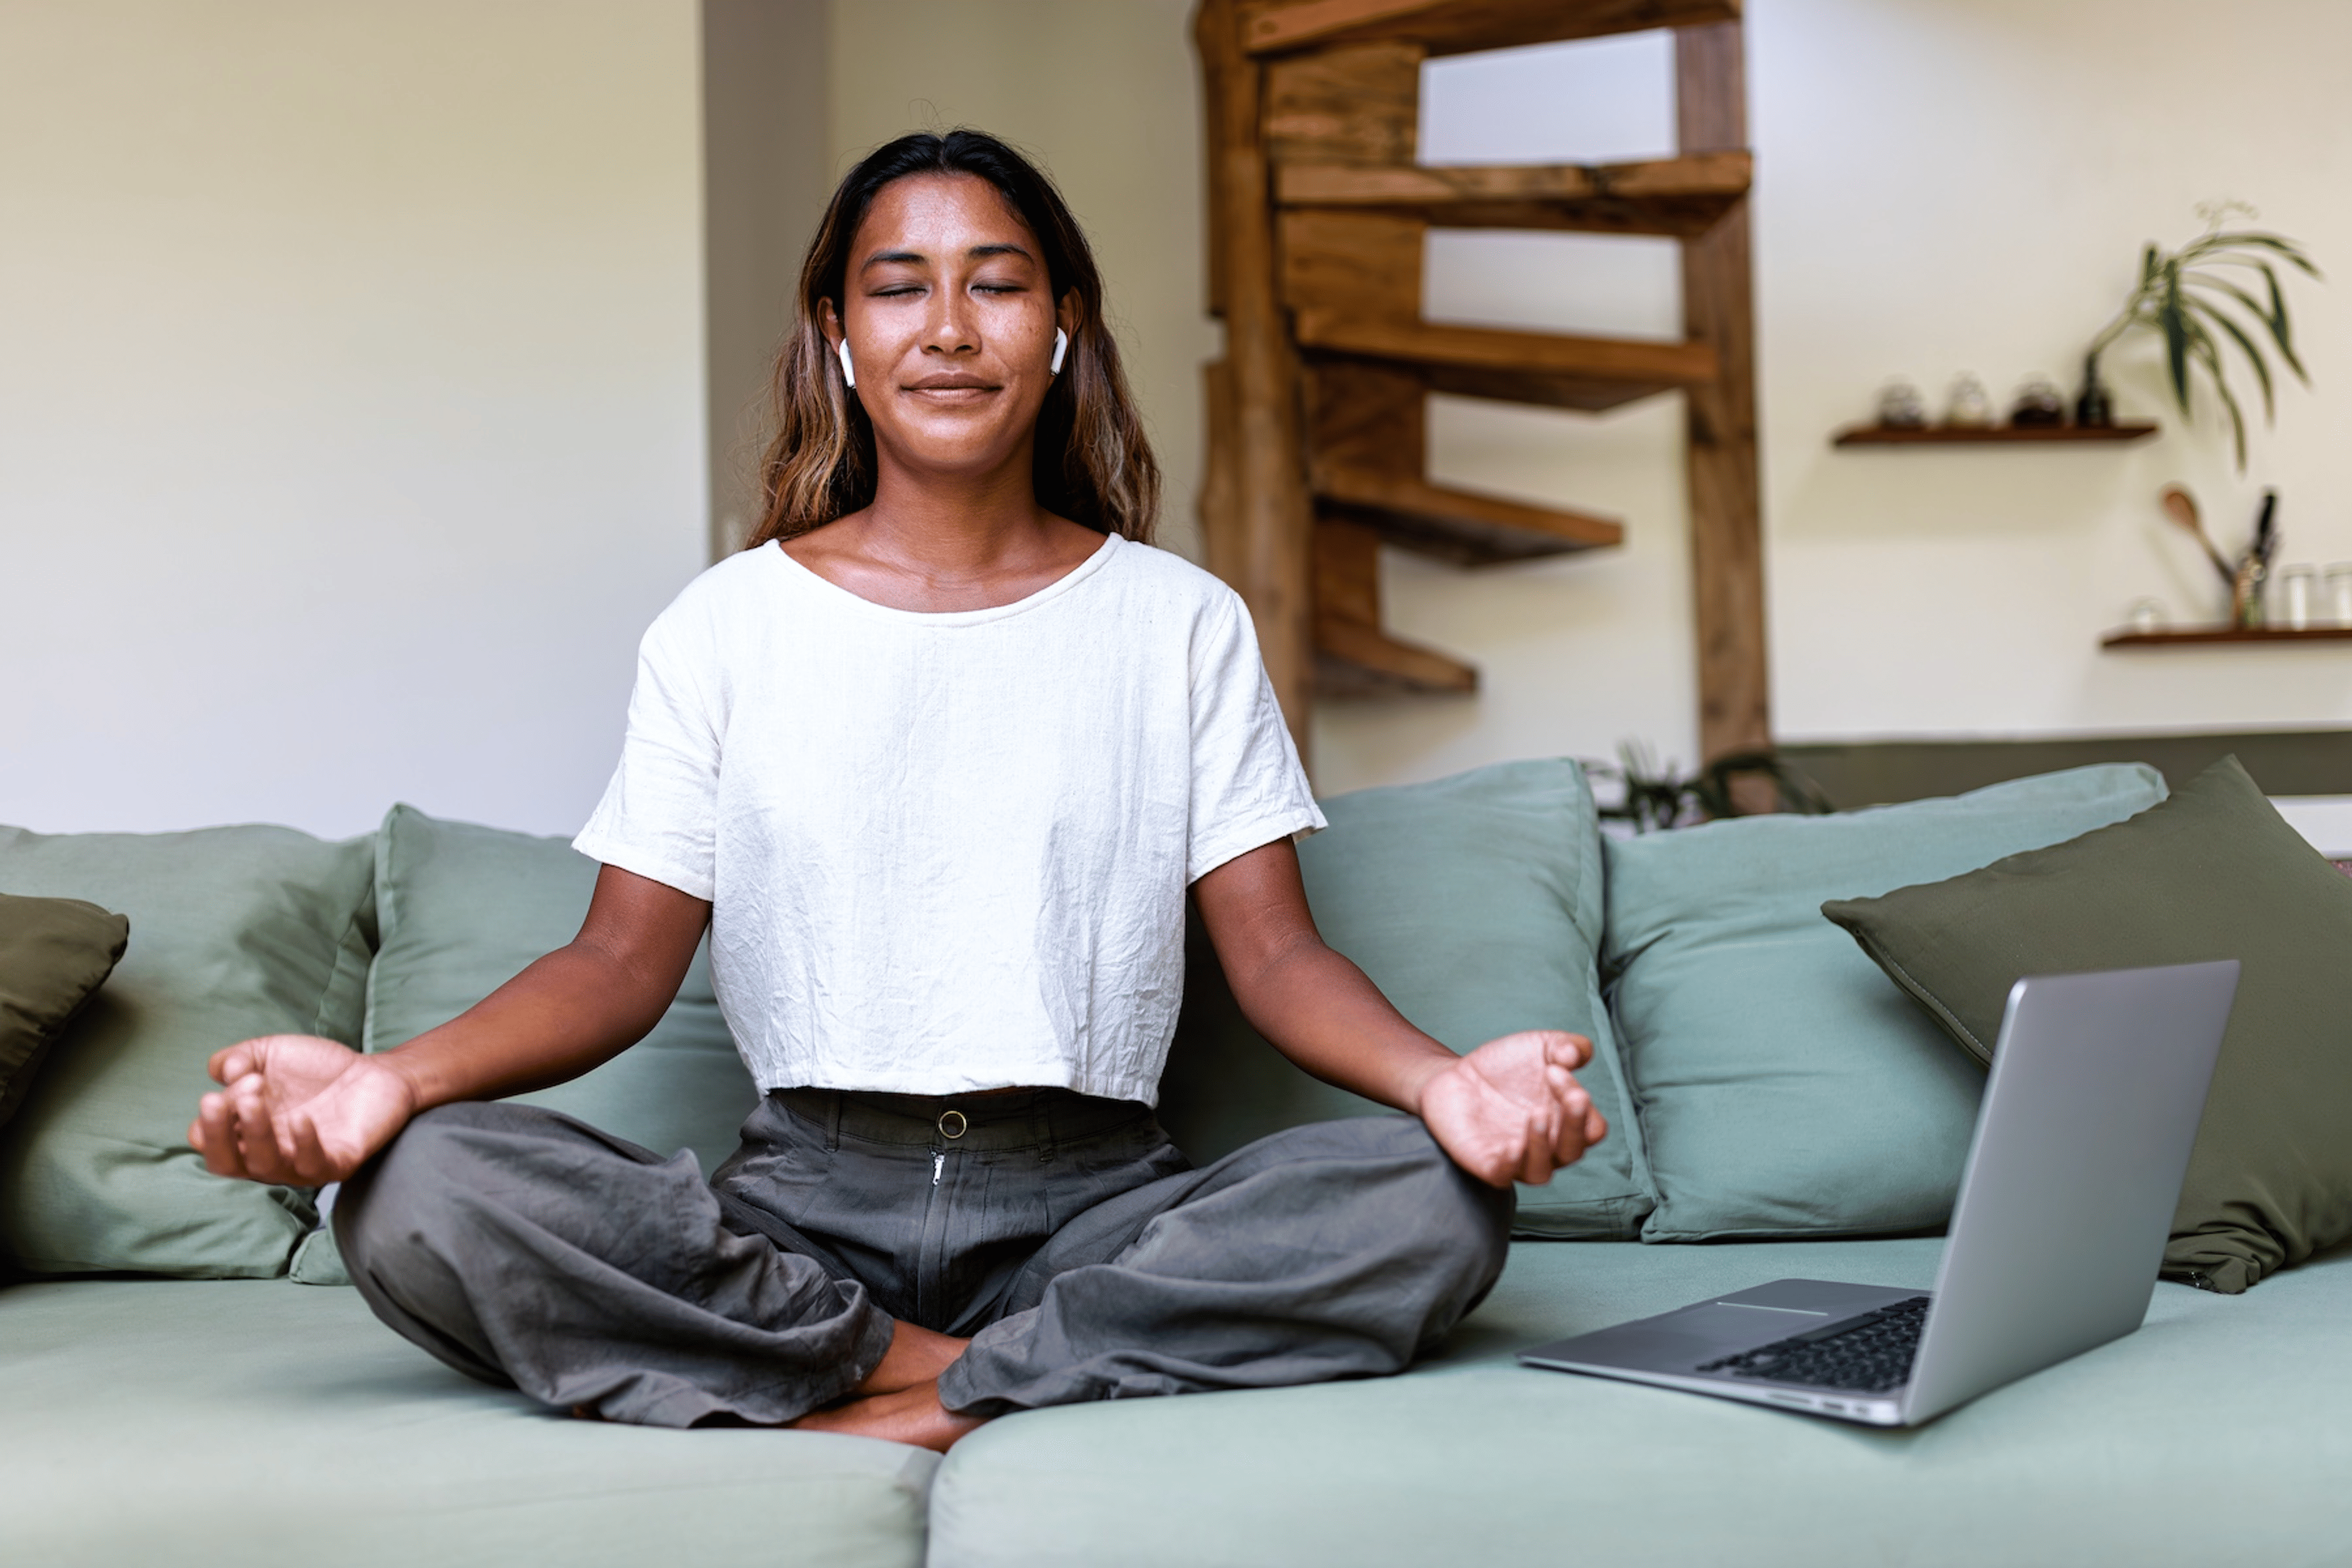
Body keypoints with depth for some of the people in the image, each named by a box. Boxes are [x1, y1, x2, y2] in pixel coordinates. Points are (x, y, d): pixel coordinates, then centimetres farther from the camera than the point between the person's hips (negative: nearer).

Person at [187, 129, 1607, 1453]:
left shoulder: (1182, 622, 8)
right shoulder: (724, 629, 8)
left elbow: (1276, 953, 1)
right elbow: (624, 962, 1)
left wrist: (1438, 1077, -21)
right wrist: (396, 1076, -19)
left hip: (1097, 1204, 0)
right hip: (805, 1203, 0)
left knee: (1438, 1207, -27)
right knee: (414, 1196, -26)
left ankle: (930, 1408, -22)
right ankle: (976, 1378, -19)